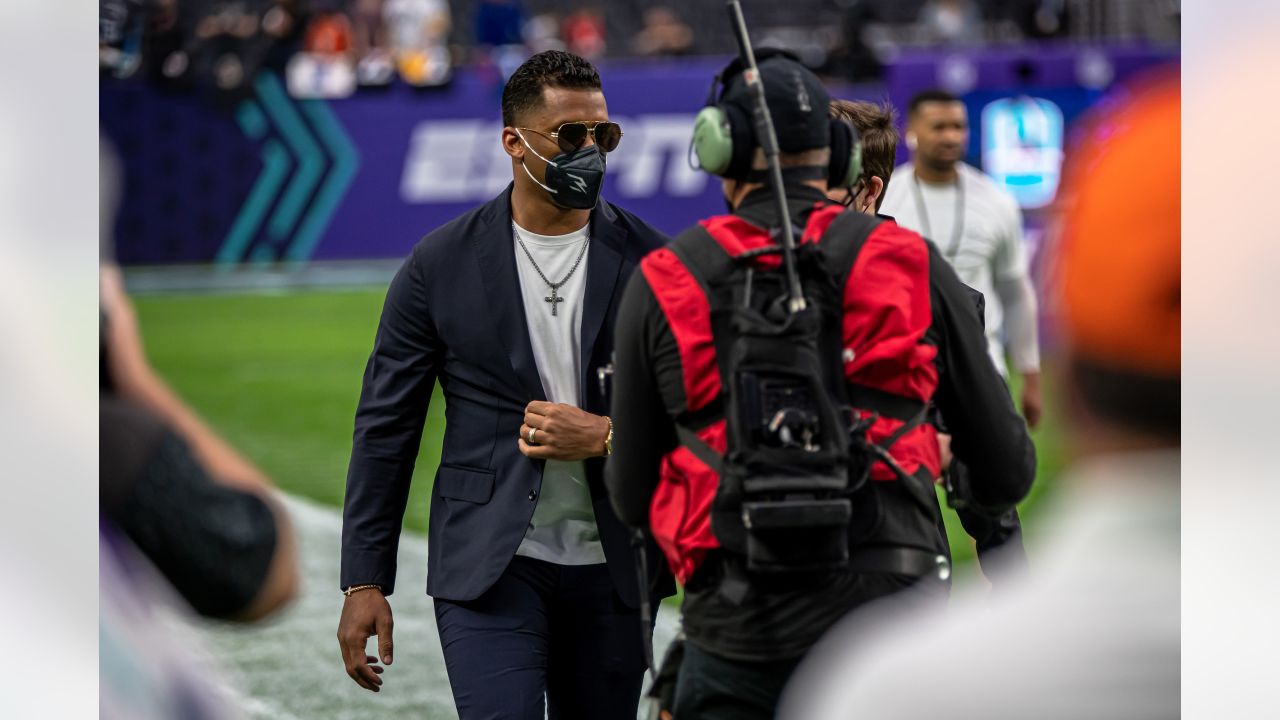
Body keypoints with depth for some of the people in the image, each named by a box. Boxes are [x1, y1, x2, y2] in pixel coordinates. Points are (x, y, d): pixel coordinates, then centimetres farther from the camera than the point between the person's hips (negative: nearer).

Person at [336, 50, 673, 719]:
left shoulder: (649, 261, 1)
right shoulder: (440, 264, -1)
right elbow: (385, 428, 2)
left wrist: (607, 436, -13)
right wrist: (364, 582, -3)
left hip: (610, 568, 2)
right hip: (489, 565, -2)